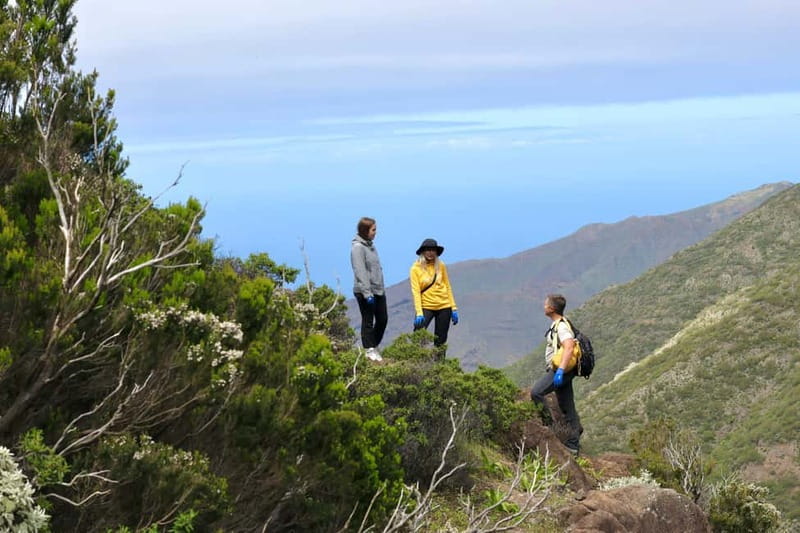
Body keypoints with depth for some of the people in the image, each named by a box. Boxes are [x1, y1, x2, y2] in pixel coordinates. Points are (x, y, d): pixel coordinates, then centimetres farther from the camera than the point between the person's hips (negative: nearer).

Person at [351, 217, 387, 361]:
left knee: (383, 319, 11)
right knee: (368, 321, 1)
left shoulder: (370, 245, 13)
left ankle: (374, 347, 24)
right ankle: (369, 351, 9)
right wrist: (367, 293, -22)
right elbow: (360, 272, -19)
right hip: (365, 291, -9)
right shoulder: (358, 247, -14)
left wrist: (381, 288, 17)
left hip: (378, 290, 9)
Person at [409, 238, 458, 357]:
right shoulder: (415, 268, -5)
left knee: (440, 341, 7)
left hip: (444, 306, 3)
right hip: (426, 307, -3)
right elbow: (416, 291, -10)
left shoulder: (440, 265, 4)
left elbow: (447, 287, 9)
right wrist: (419, 313, -19)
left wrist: (454, 308, 4)